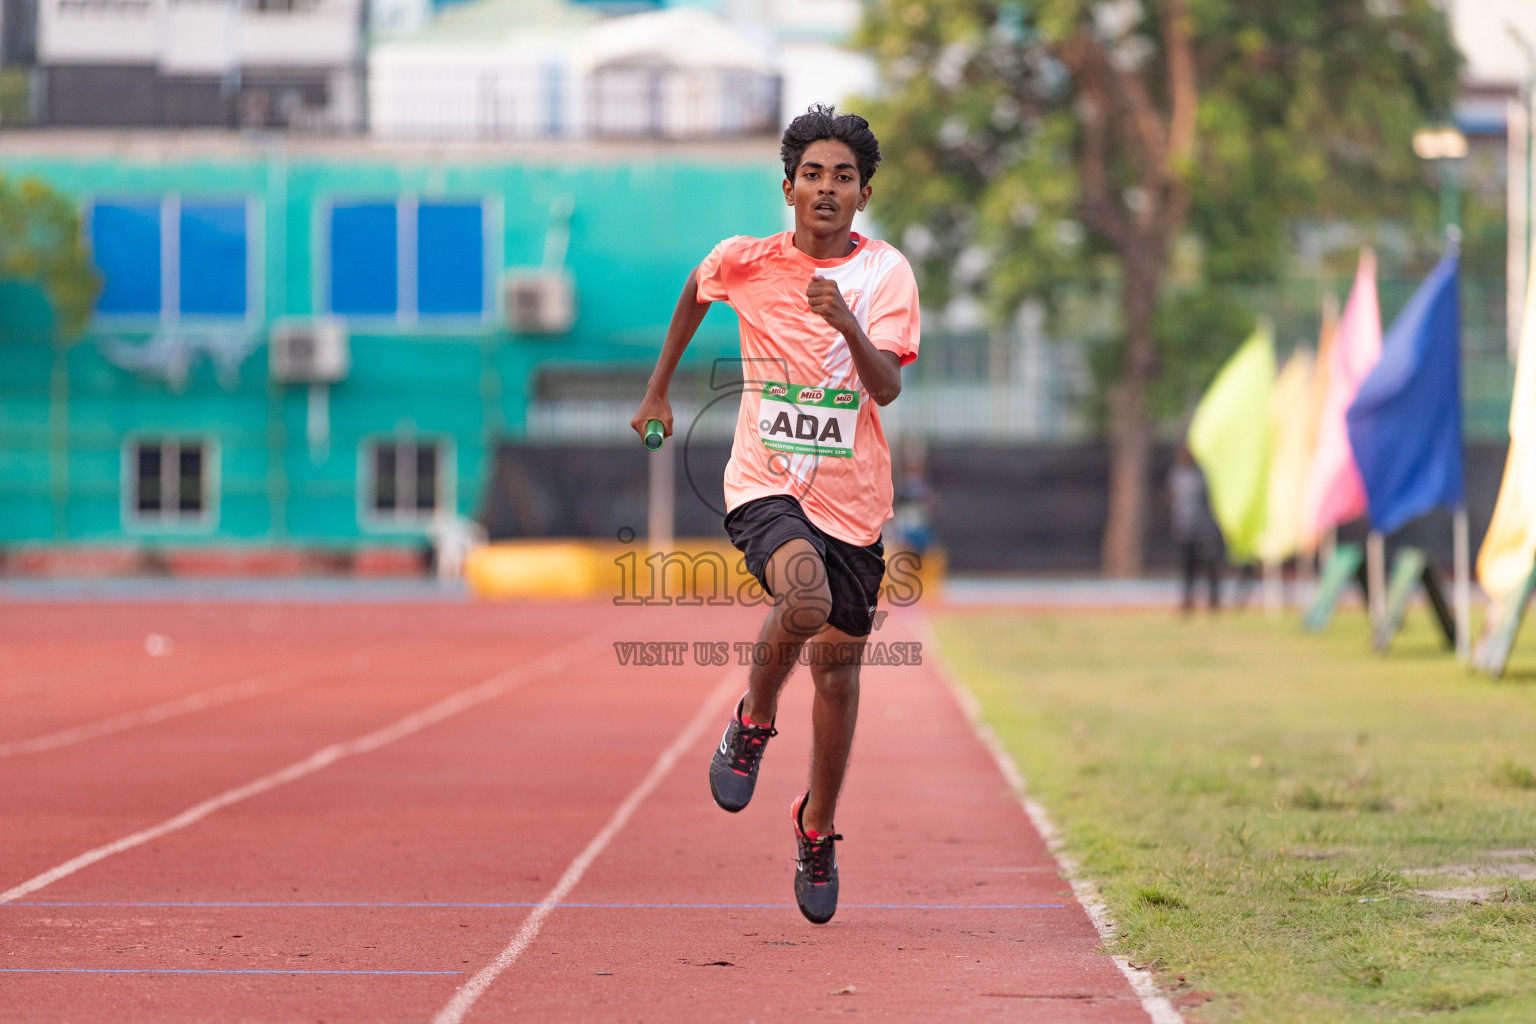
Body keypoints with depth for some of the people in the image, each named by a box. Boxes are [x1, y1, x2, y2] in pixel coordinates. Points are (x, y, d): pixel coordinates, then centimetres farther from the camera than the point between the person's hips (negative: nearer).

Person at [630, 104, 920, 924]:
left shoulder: (886, 273, -6)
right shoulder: (743, 262, -3)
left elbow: (887, 387, -18)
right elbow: (693, 297, 20)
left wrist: (848, 324, -36)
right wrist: (658, 390, 26)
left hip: (852, 500, 1)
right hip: (765, 483, -1)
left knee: (837, 664, 8)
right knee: (804, 599, -32)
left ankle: (817, 828, 30)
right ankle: (753, 721, -2)